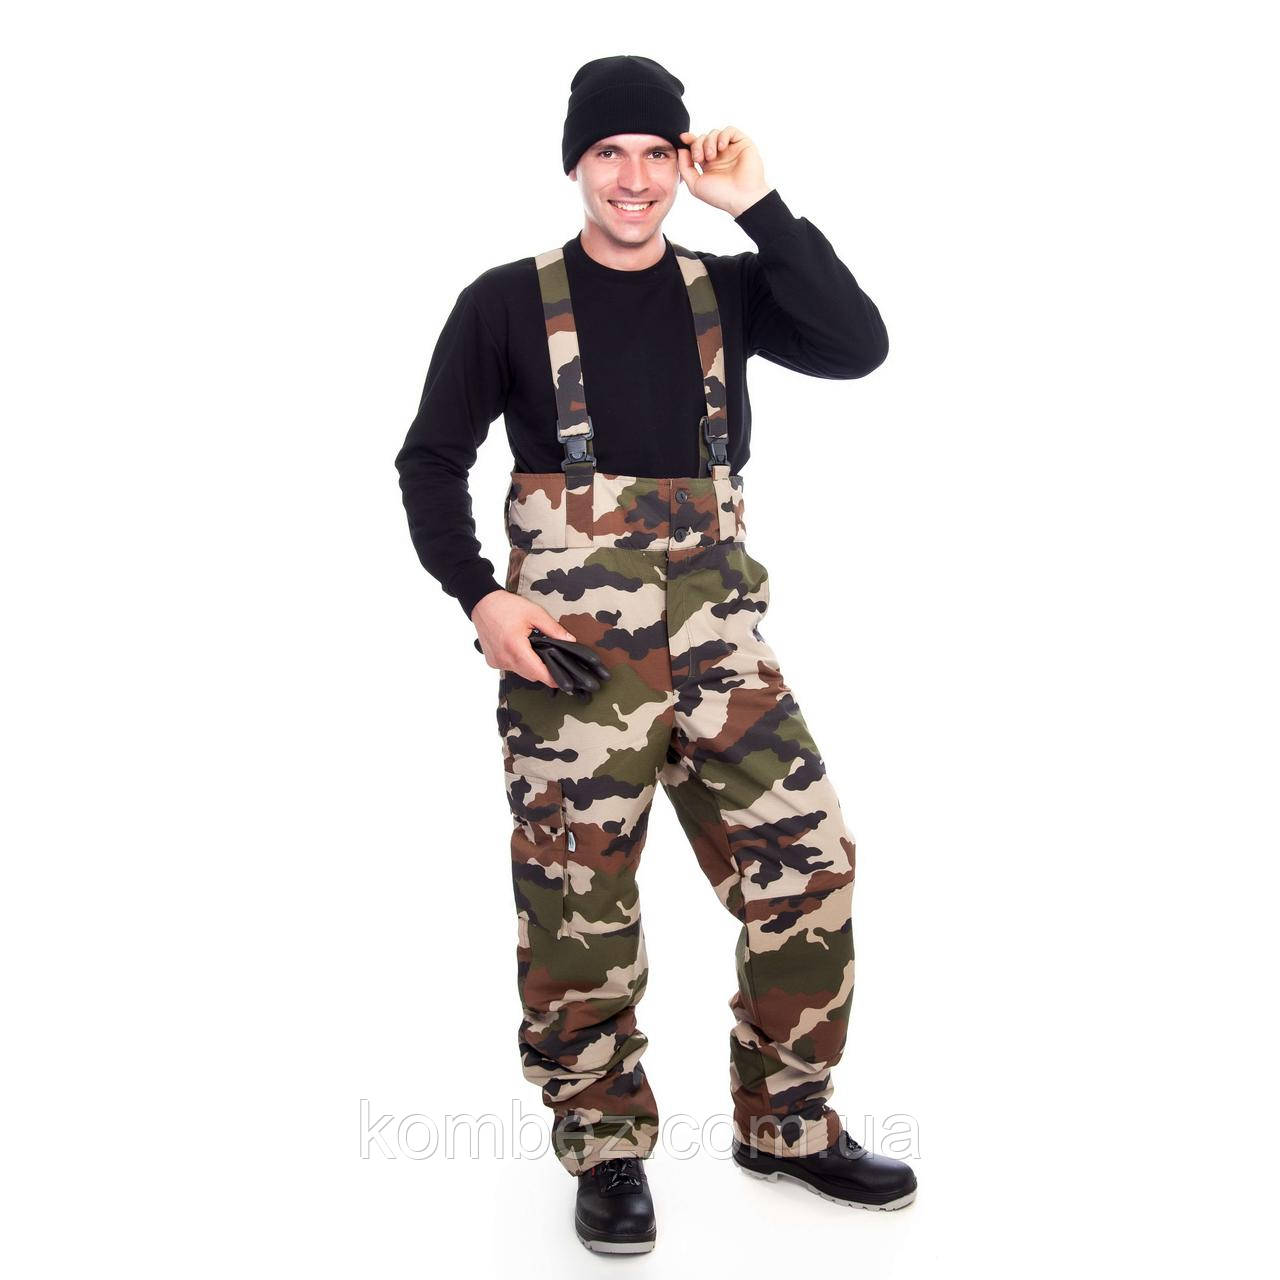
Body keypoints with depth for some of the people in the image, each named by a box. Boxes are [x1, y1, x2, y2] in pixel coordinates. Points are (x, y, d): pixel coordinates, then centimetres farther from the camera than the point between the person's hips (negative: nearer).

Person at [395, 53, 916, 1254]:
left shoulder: (725, 290, 10)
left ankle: (787, 1124, 19)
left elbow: (857, 346, -6)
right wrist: (478, 594, -9)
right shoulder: (506, 302, 3)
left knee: (808, 861, 0)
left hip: (712, 621, 3)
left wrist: (759, 208, -8)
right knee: (579, 899, 1)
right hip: (569, 636, -3)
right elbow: (430, 460, 5)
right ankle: (607, 1148, 21)